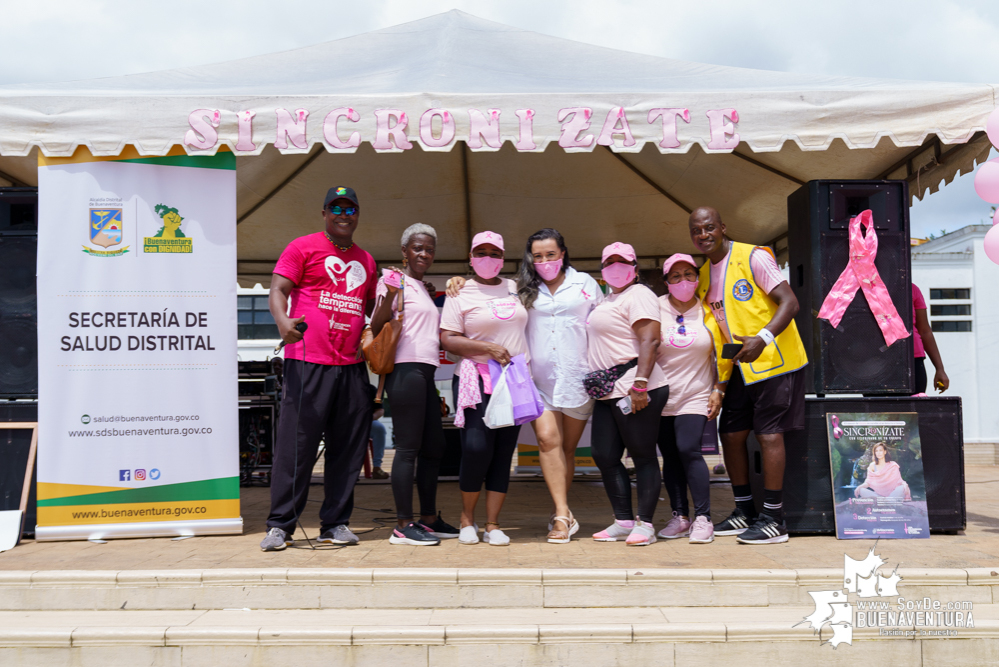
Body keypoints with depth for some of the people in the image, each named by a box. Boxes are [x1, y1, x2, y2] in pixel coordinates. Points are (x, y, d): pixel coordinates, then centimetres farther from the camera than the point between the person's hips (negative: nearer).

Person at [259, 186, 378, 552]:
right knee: (296, 443, -6)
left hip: (352, 364, 6)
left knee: (348, 446, 6)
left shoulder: (365, 260, 20)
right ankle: (280, 525, 3)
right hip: (308, 361, -5)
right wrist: (283, 321, -24)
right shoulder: (303, 247, 4)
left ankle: (335, 523, 16)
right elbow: (278, 290, -5)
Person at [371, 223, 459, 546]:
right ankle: (403, 526, -4)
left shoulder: (423, 288, 23)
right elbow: (376, 327, -12)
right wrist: (389, 295, -27)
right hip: (406, 370, -10)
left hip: (425, 373, 10)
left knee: (434, 446, 12)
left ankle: (429, 519, 22)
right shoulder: (397, 281, -3)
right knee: (408, 447, -9)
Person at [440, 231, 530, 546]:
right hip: (476, 381, -4)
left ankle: (492, 524, 11)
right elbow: (447, 340, -6)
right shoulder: (460, 293, 1)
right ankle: (467, 518, 8)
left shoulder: (515, 287, 15)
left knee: (504, 453, 3)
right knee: (477, 449, -14)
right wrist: (487, 348, -16)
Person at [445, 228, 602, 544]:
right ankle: (564, 515, -15)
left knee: (567, 447, 7)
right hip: (538, 379, 0)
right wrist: (461, 280, -2)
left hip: (577, 378, 0)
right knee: (547, 438, -17)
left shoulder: (585, 283, 11)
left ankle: (559, 514, 18)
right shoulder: (522, 289, 10)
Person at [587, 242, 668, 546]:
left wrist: (640, 383, -27)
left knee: (643, 456, -2)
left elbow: (650, 340, -19)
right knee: (604, 456, 9)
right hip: (609, 393, 10)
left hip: (634, 391, -10)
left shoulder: (638, 295, -7)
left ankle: (644, 524, 4)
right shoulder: (609, 299, 23)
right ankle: (623, 521, 17)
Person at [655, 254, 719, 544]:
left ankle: (703, 518, -7)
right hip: (661, 396, 2)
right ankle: (680, 517, 15)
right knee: (670, 456, 4)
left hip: (696, 395, -1)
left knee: (688, 449, -15)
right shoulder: (656, 308, 0)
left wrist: (718, 391, 1)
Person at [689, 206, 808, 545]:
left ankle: (773, 520, 1)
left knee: (768, 434, -7)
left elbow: (790, 302, -18)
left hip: (773, 360, -7)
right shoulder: (703, 275, 11)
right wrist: (720, 383, 9)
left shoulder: (753, 257, -11)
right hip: (739, 366, 8)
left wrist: (762, 338, -34)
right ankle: (745, 512, 21)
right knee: (730, 434, 8)